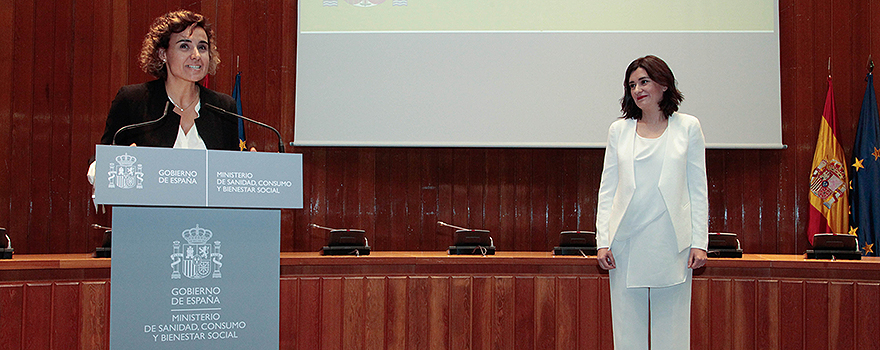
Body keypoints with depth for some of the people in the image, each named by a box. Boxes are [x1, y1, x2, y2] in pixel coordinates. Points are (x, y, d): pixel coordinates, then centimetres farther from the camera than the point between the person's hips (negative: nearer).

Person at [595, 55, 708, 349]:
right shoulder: (619, 130, 10)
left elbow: (698, 190, 4)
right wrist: (603, 241, 1)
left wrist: (699, 242, -2)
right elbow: (607, 190, 9)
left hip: (670, 244, -1)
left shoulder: (687, 127, 6)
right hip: (627, 244, 2)